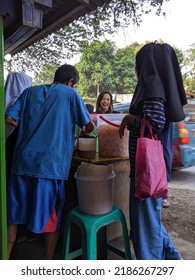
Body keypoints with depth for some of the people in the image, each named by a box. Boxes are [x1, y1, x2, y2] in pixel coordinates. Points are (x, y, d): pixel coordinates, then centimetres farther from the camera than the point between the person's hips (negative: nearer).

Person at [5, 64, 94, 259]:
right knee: (51, 217, 12)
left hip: (23, 161, 4)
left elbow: (9, 118, 8)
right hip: (51, 164, -3)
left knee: (14, 214, 18)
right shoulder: (70, 94, 4)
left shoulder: (31, 91, 14)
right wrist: (82, 131, 27)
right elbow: (89, 127, 5)